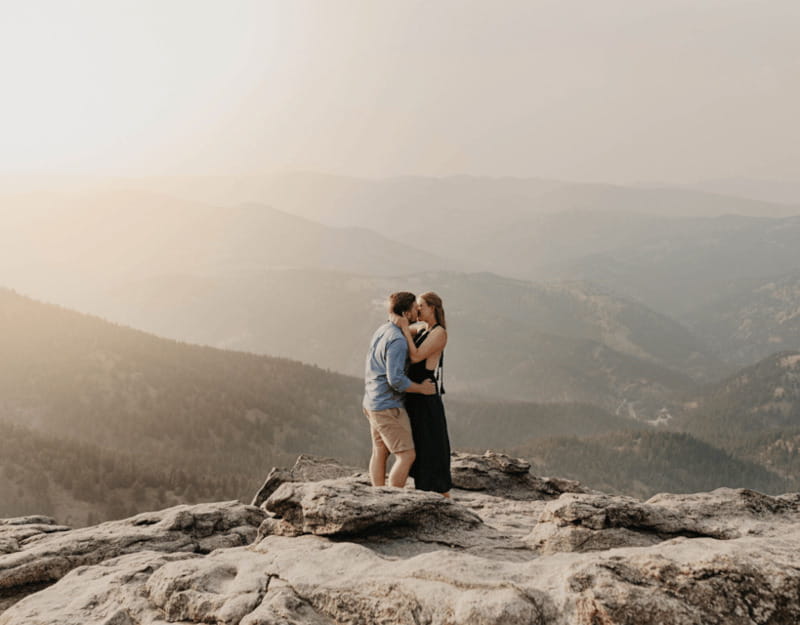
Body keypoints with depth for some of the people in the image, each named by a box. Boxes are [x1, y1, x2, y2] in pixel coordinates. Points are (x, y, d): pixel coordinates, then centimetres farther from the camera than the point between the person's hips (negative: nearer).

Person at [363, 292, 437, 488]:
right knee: (407, 456, -7)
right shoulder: (397, 341, -21)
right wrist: (421, 388, -13)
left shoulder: (381, 331, 9)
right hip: (388, 407, -10)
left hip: (373, 403, 10)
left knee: (380, 453, 14)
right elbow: (396, 380, -27)